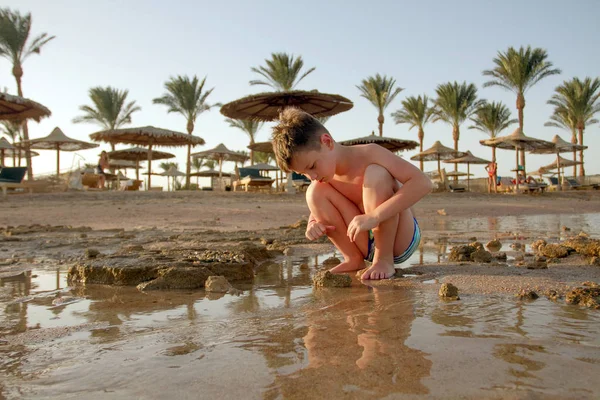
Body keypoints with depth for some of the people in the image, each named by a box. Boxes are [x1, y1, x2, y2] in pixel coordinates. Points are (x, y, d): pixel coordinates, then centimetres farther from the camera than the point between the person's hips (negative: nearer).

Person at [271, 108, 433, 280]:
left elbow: (423, 182, -30)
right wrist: (312, 224, -15)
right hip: (366, 244, 5)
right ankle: (353, 259, -3)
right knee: (315, 191, -12)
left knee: (375, 173, -30)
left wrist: (374, 216, -40)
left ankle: (384, 259, -18)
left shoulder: (369, 154, -20)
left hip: (401, 241, -5)